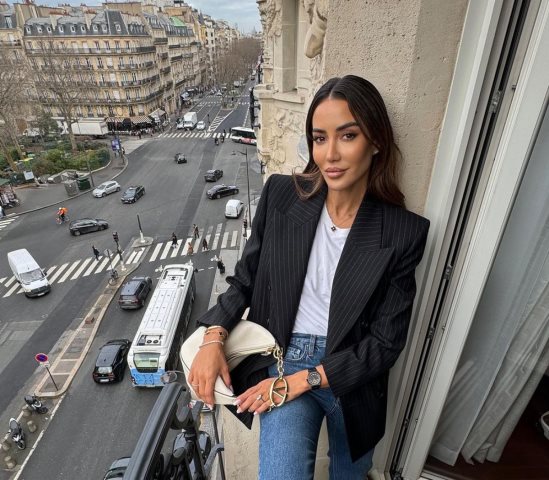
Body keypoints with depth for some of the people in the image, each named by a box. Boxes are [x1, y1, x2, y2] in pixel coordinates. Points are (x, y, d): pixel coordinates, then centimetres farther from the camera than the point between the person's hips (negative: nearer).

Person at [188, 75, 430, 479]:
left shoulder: (403, 233, -15)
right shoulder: (281, 195, -11)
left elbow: (386, 341, -12)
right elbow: (246, 279, -1)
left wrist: (302, 381, -15)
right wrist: (214, 337, -15)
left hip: (353, 378, 1)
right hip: (284, 360, 0)